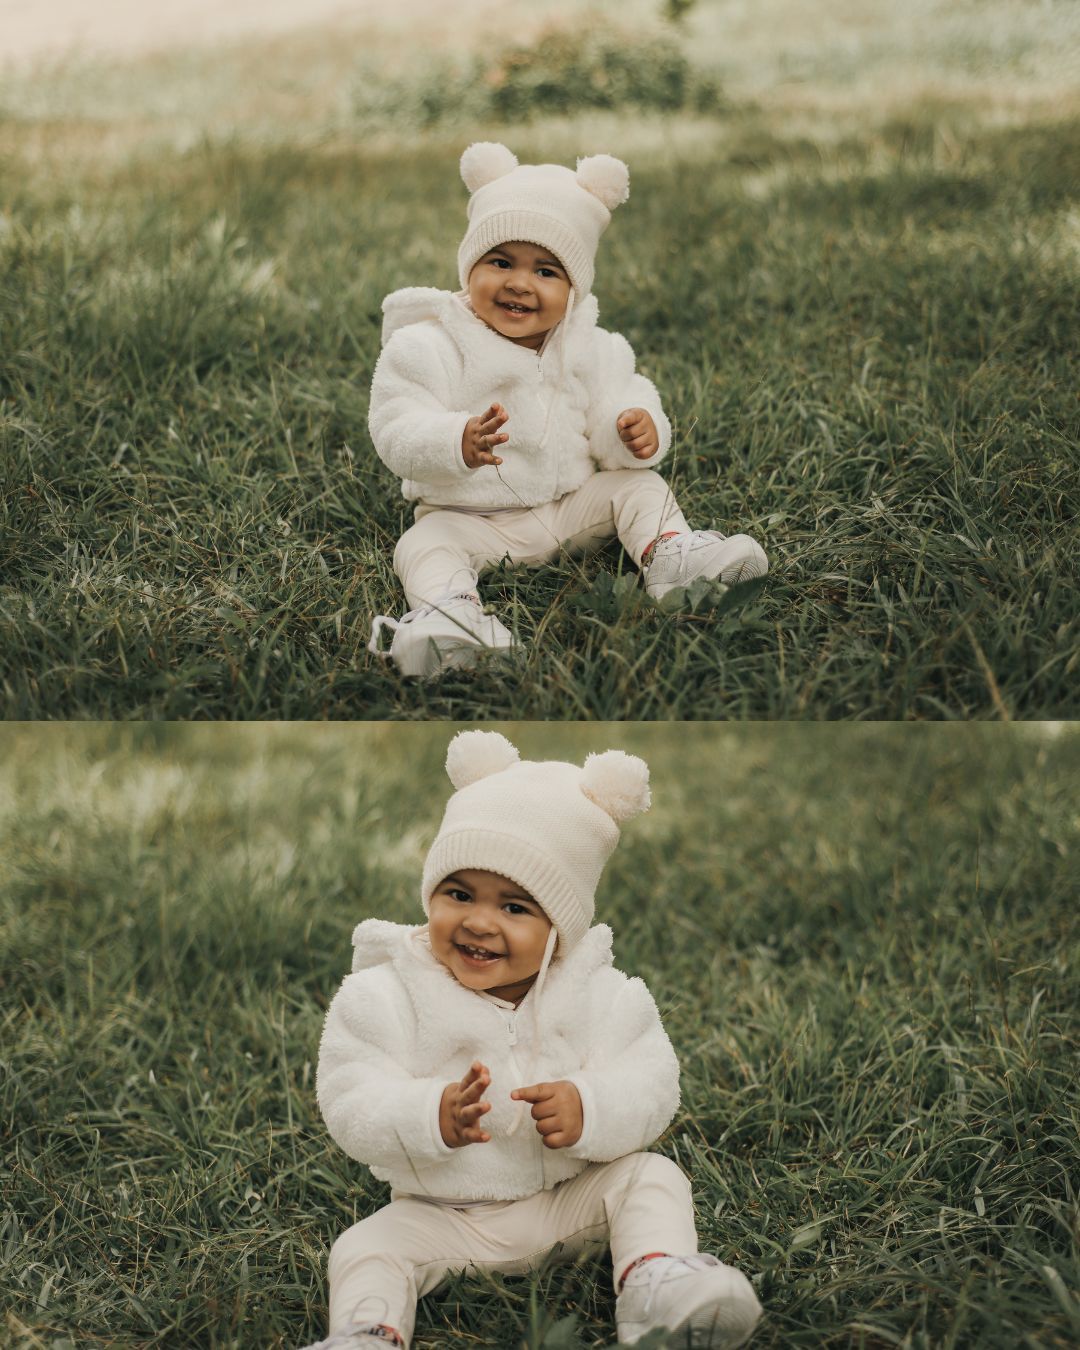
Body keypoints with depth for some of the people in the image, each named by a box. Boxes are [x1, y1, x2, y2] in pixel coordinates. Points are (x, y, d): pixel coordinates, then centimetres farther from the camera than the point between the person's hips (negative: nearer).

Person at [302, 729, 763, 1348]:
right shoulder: (385, 996, -13)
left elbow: (651, 1079, -11)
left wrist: (590, 1110, -32)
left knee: (651, 1177, -15)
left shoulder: (599, 995, -8)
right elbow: (350, 1104, -19)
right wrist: (430, 1117, -38)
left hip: (570, 1197, 1)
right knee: (367, 1247, -22)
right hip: (441, 1214, -1)